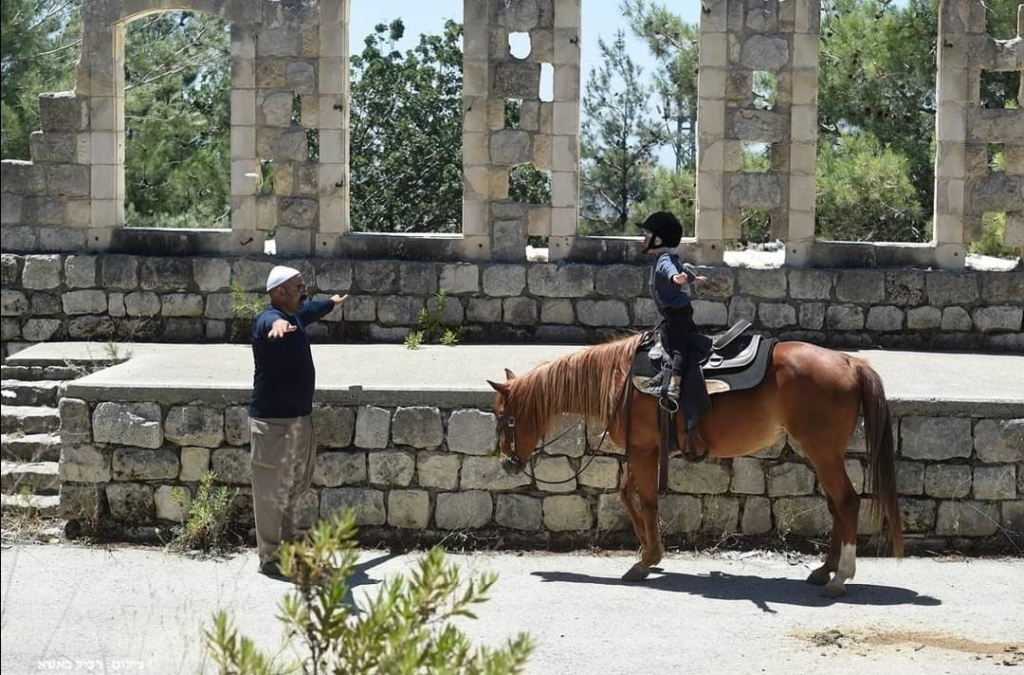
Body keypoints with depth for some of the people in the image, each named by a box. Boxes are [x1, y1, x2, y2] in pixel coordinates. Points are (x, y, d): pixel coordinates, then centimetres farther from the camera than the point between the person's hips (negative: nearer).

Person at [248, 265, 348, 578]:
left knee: (293, 484, 19)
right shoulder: (269, 320, -18)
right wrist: (278, 324, -69)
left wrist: (333, 302, 57)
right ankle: (269, 559, 1)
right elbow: (275, 323, -45)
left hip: (298, 416, 10)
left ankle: (286, 542, 33)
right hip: (273, 420, -10)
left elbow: (311, 310, 37)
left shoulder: (295, 316, 11)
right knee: (271, 489, -4)